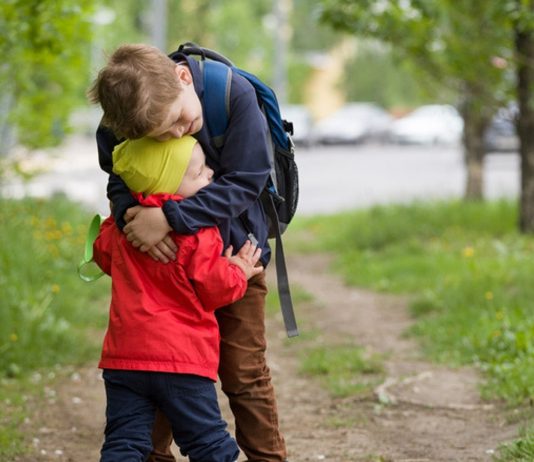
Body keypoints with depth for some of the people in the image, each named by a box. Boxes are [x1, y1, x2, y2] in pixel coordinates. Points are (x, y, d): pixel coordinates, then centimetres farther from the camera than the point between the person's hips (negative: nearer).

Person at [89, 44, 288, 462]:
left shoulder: (235, 94, -29)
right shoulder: (119, 122, -20)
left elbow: (243, 183, -28)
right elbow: (119, 179, -8)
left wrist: (169, 218, -36)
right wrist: (130, 214, -33)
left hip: (231, 252, -3)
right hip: (163, 256, 3)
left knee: (244, 372, 1)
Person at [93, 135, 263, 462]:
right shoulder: (198, 232, -14)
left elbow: (103, 253, 25)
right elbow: (214, 287, -12)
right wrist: (238, 272, 8)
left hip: (124, 355, 5)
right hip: (182, 359, -5)